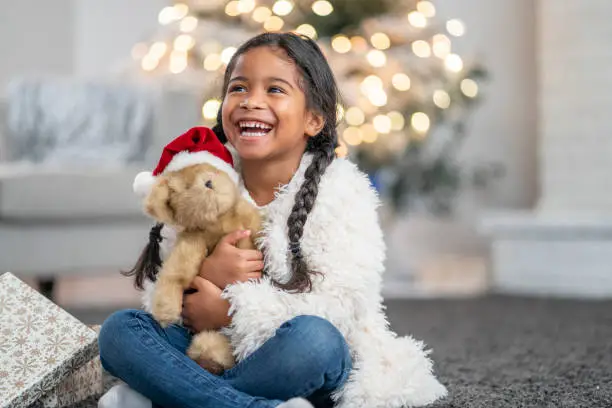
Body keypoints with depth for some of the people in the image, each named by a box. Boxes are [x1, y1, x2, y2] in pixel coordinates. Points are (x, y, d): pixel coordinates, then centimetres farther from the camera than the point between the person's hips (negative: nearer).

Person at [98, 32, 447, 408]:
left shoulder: (341, 191, -6)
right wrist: (206, 274, -20)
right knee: (118, 328, -17)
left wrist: (230, 309, -19)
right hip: (218, 353, 4)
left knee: (312, 336, -37)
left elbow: (341, 306, -17)